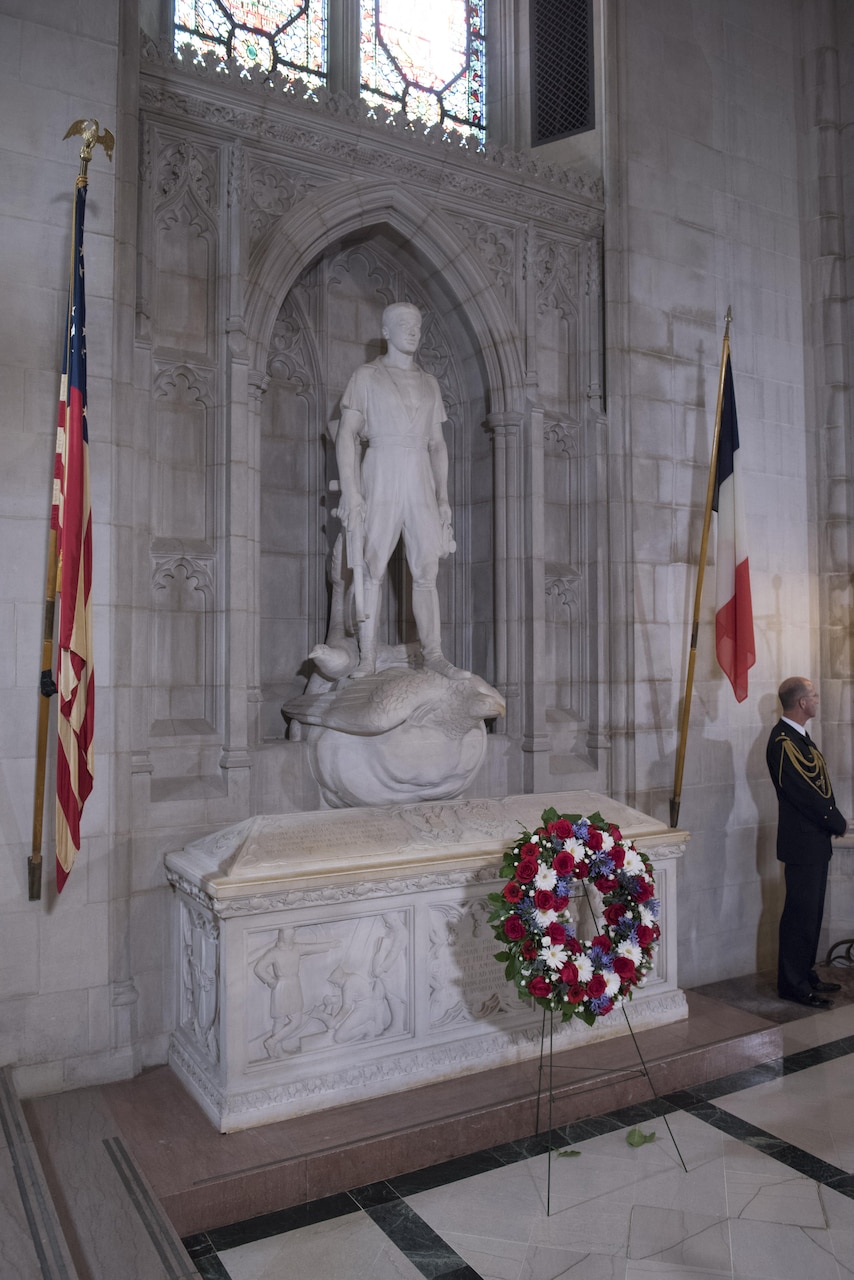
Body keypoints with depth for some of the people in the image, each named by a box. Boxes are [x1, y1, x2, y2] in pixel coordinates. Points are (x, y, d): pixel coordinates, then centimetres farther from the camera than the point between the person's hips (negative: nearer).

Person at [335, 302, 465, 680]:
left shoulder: (429, 383, 18)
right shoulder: (366, 376, 6)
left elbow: (437, 443, 18)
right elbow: (346, 435, -2)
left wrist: (443, 495, 9)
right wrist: (350, 490, -12)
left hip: (420, 483, 4)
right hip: (380, 479, -3)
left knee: (426, 573, 0)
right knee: (372, 570, -5)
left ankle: (434, 654, 4)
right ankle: (367, 657, 0)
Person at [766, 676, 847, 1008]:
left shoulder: (797, 736, 12)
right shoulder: (783, 742, -20)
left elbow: (819, 786, 13)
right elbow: (805, 794, -21)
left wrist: (834, 821, 1)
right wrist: (839, 823, -8)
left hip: (815, 840, 10)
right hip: (802, 841, -10)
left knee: (811, 911, 16)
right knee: (800, 913, -2)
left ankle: (805, 974, 28)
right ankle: (793, 984, 8)